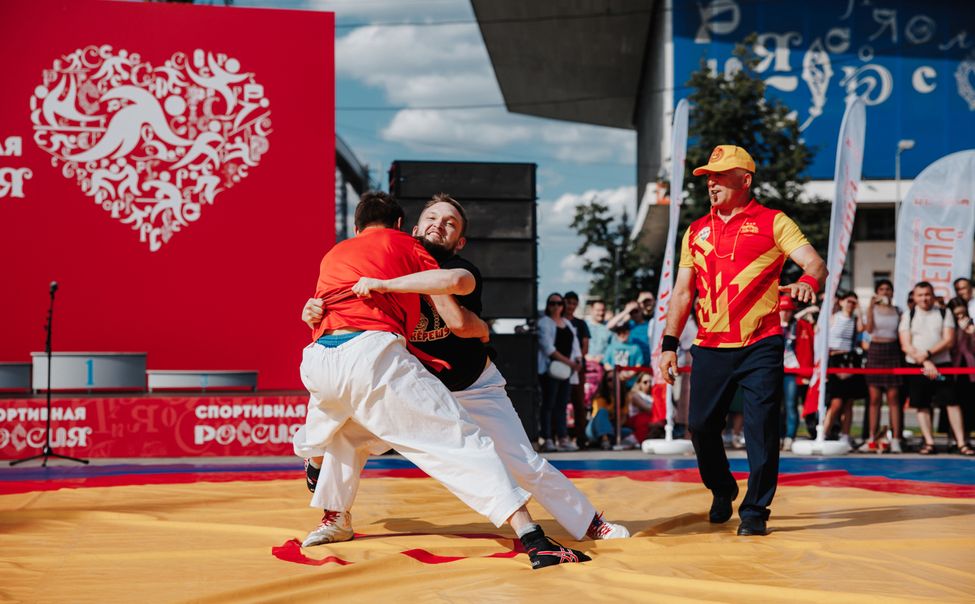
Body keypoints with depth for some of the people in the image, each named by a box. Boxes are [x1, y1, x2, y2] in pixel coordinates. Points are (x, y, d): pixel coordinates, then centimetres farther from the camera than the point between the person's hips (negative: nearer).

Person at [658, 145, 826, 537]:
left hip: (760, 346, -4)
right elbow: (683, 292, 16)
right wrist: (669, 344, 8)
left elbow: (815, 263, -9)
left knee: (761, 428, -6)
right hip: (710, 348, 4)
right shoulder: (696, 232, 15)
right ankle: (722, 492, 30)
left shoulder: (773, 222, 2)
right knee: (701, 426, 5)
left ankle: (755, 511, 7)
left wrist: (807, 283, -33)